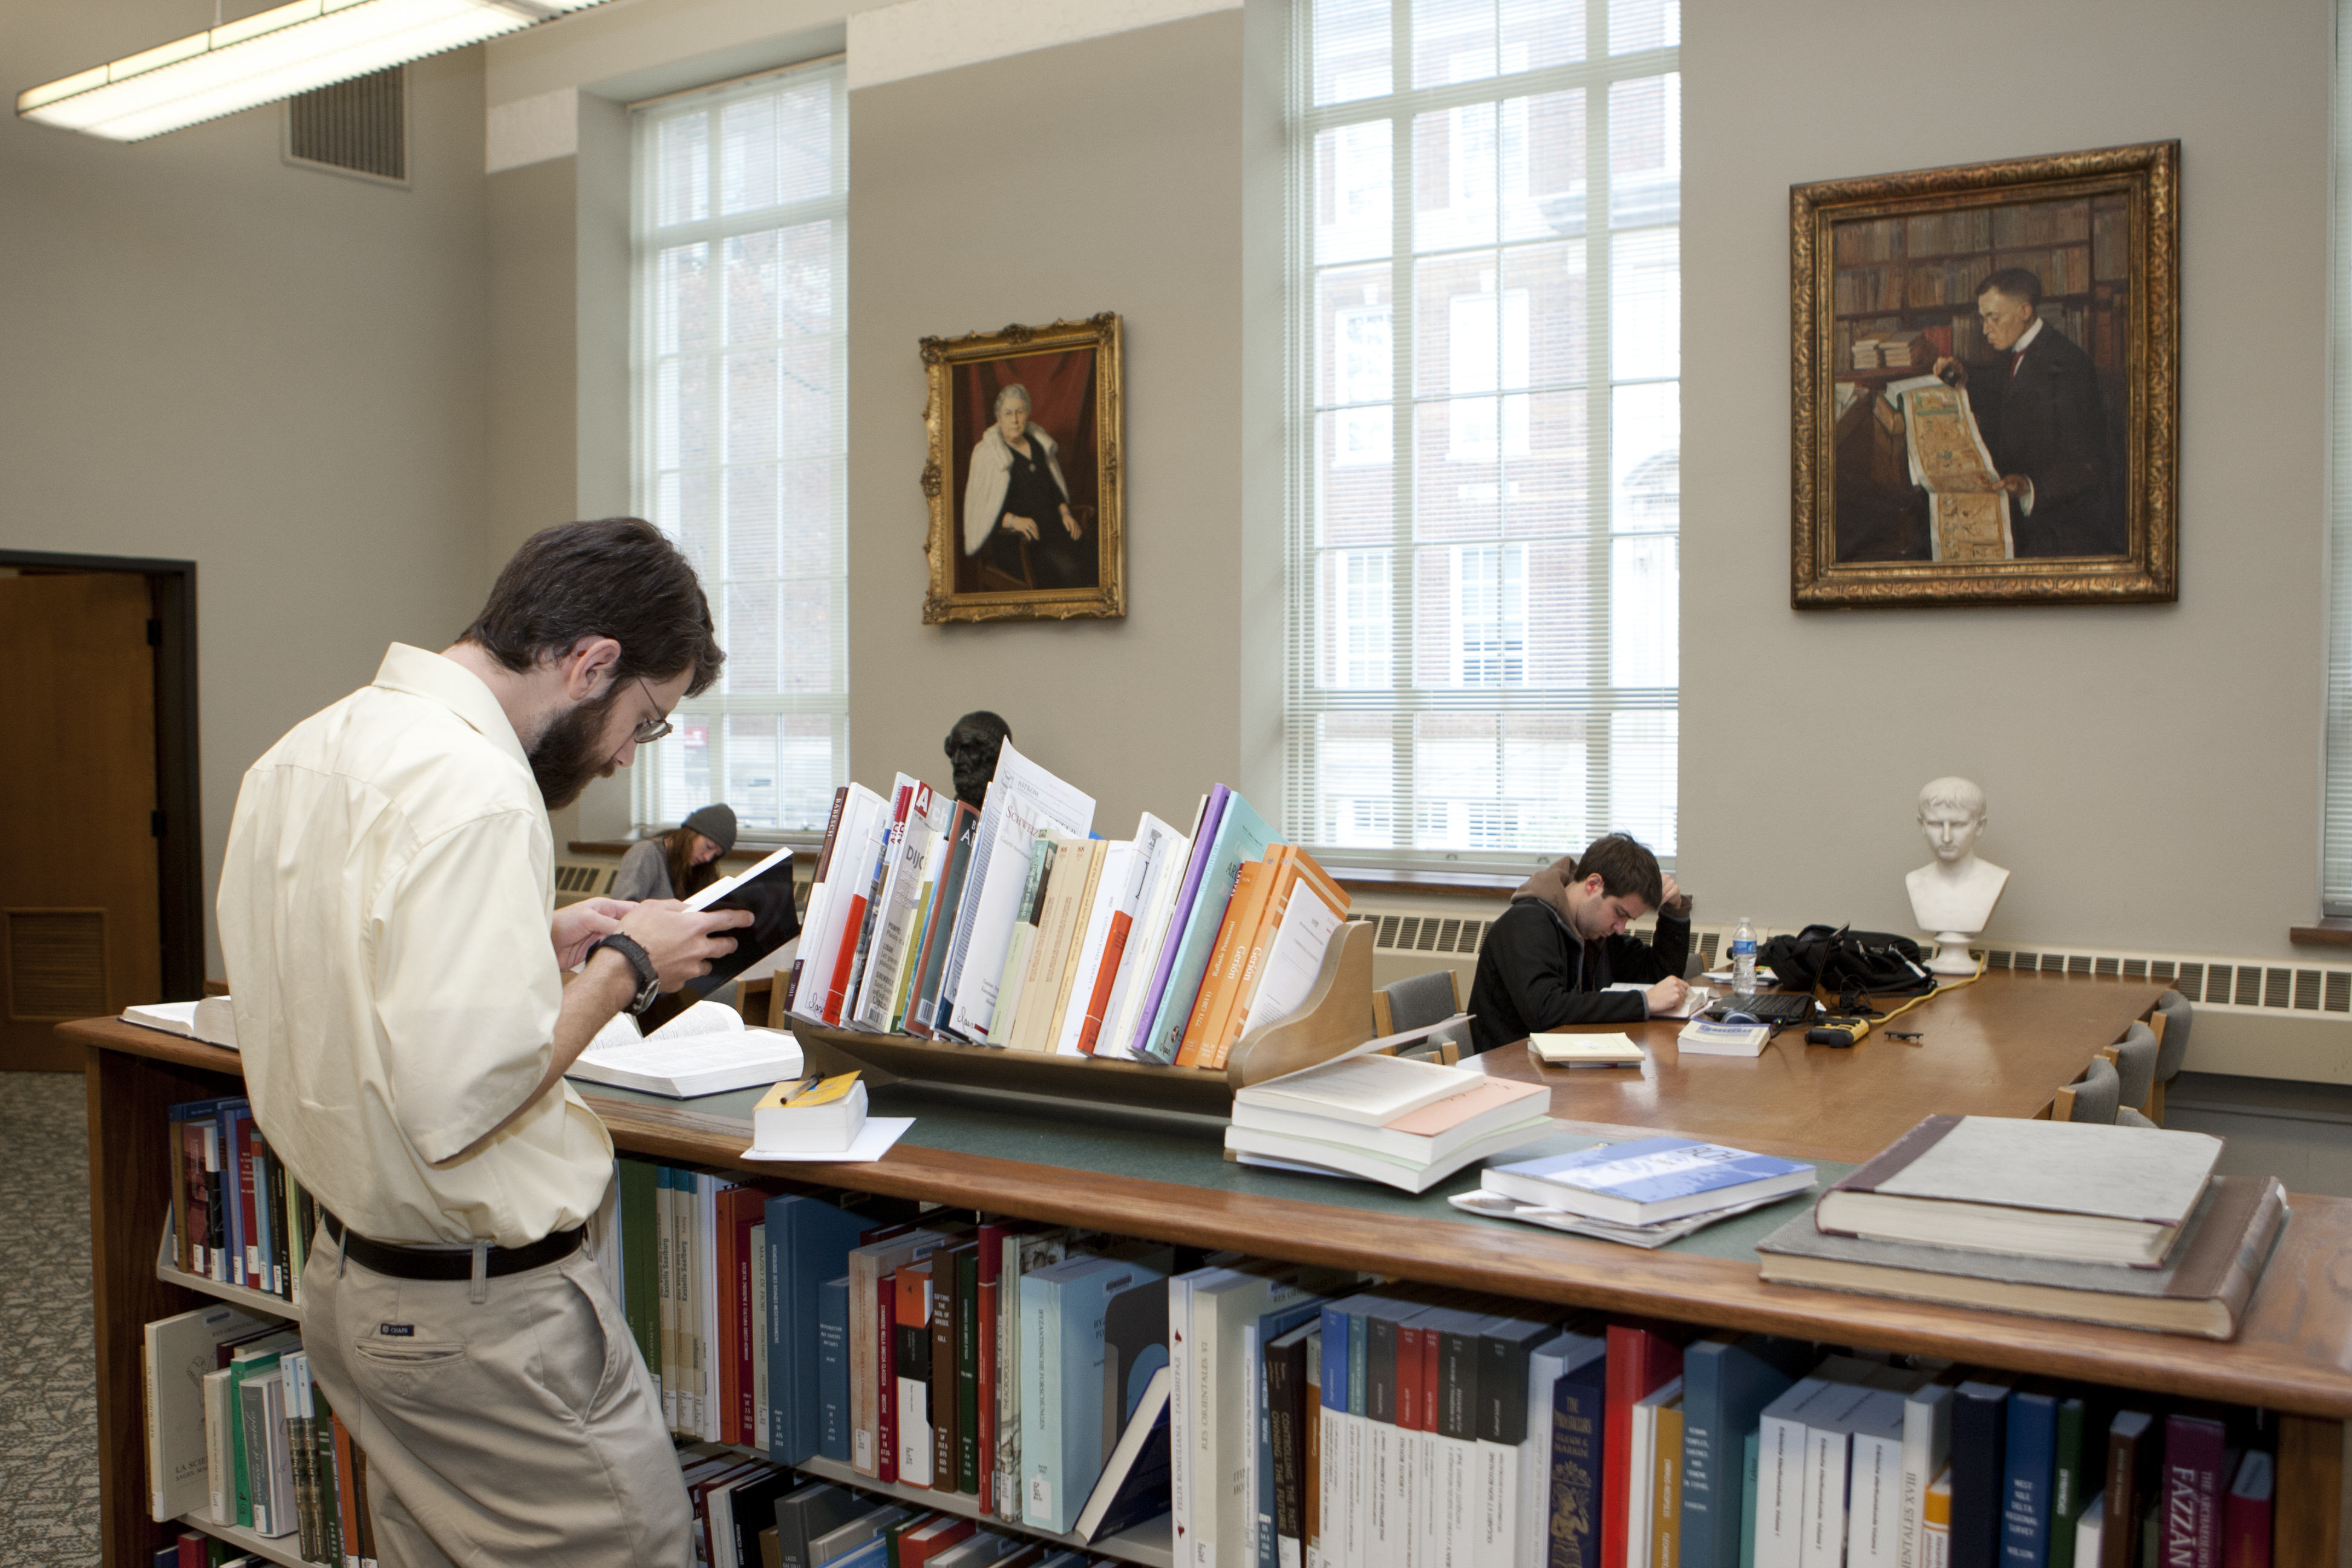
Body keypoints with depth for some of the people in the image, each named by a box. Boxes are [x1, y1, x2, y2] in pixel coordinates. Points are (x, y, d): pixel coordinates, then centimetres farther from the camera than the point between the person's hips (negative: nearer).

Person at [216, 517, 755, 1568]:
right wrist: (622, 967, -15)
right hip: (486, 1309, -9)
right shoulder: (476, 789, -24)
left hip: (348, 1277, 10)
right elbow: (458, 1096, -29)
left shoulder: (301, 754, 8)